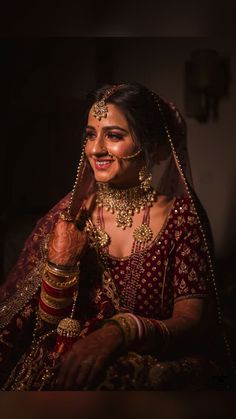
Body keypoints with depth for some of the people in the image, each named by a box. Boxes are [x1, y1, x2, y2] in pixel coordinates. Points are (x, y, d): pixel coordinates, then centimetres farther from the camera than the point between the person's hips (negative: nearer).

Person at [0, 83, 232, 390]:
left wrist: (121, 333, -31)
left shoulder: (180, 215, -9)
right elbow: (48, 323, 2)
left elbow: (193, 324, -13)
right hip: (71, 366, 2)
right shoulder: (72, 213, -1)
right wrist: (60, 264, -18)